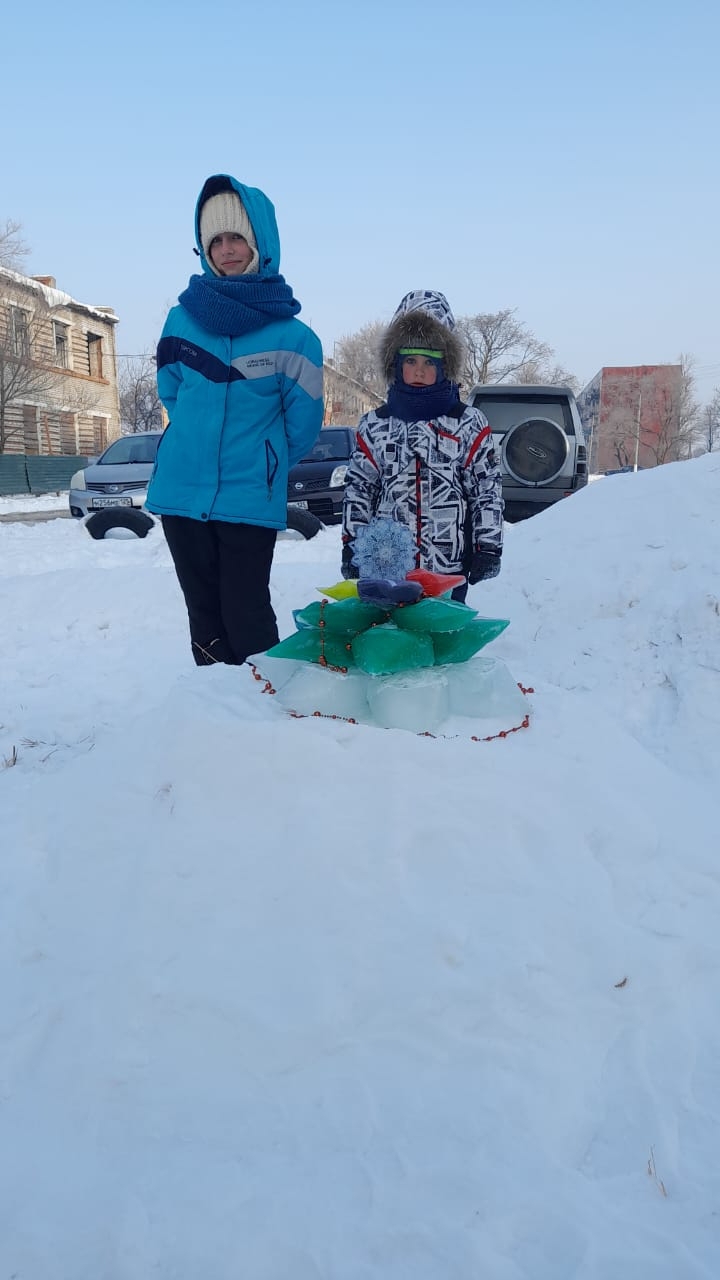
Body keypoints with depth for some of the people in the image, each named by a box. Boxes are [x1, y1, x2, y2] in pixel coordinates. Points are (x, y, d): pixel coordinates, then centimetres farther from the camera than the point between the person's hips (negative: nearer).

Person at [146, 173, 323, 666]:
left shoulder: (294, 337, -5)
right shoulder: (183, 318, 4)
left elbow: (302, 426, 3)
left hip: (250, 501, -3)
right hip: (179, 494, 3)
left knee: (246, 617, -3)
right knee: (205, 615, 9)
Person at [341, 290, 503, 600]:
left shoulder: (468, 424, 3)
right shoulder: (375, 425, 7)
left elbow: (488, 489, 2)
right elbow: (358, 490, 8)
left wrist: (488, 548, -2)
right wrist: (352, 548, 3)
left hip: (449, 567, -1)